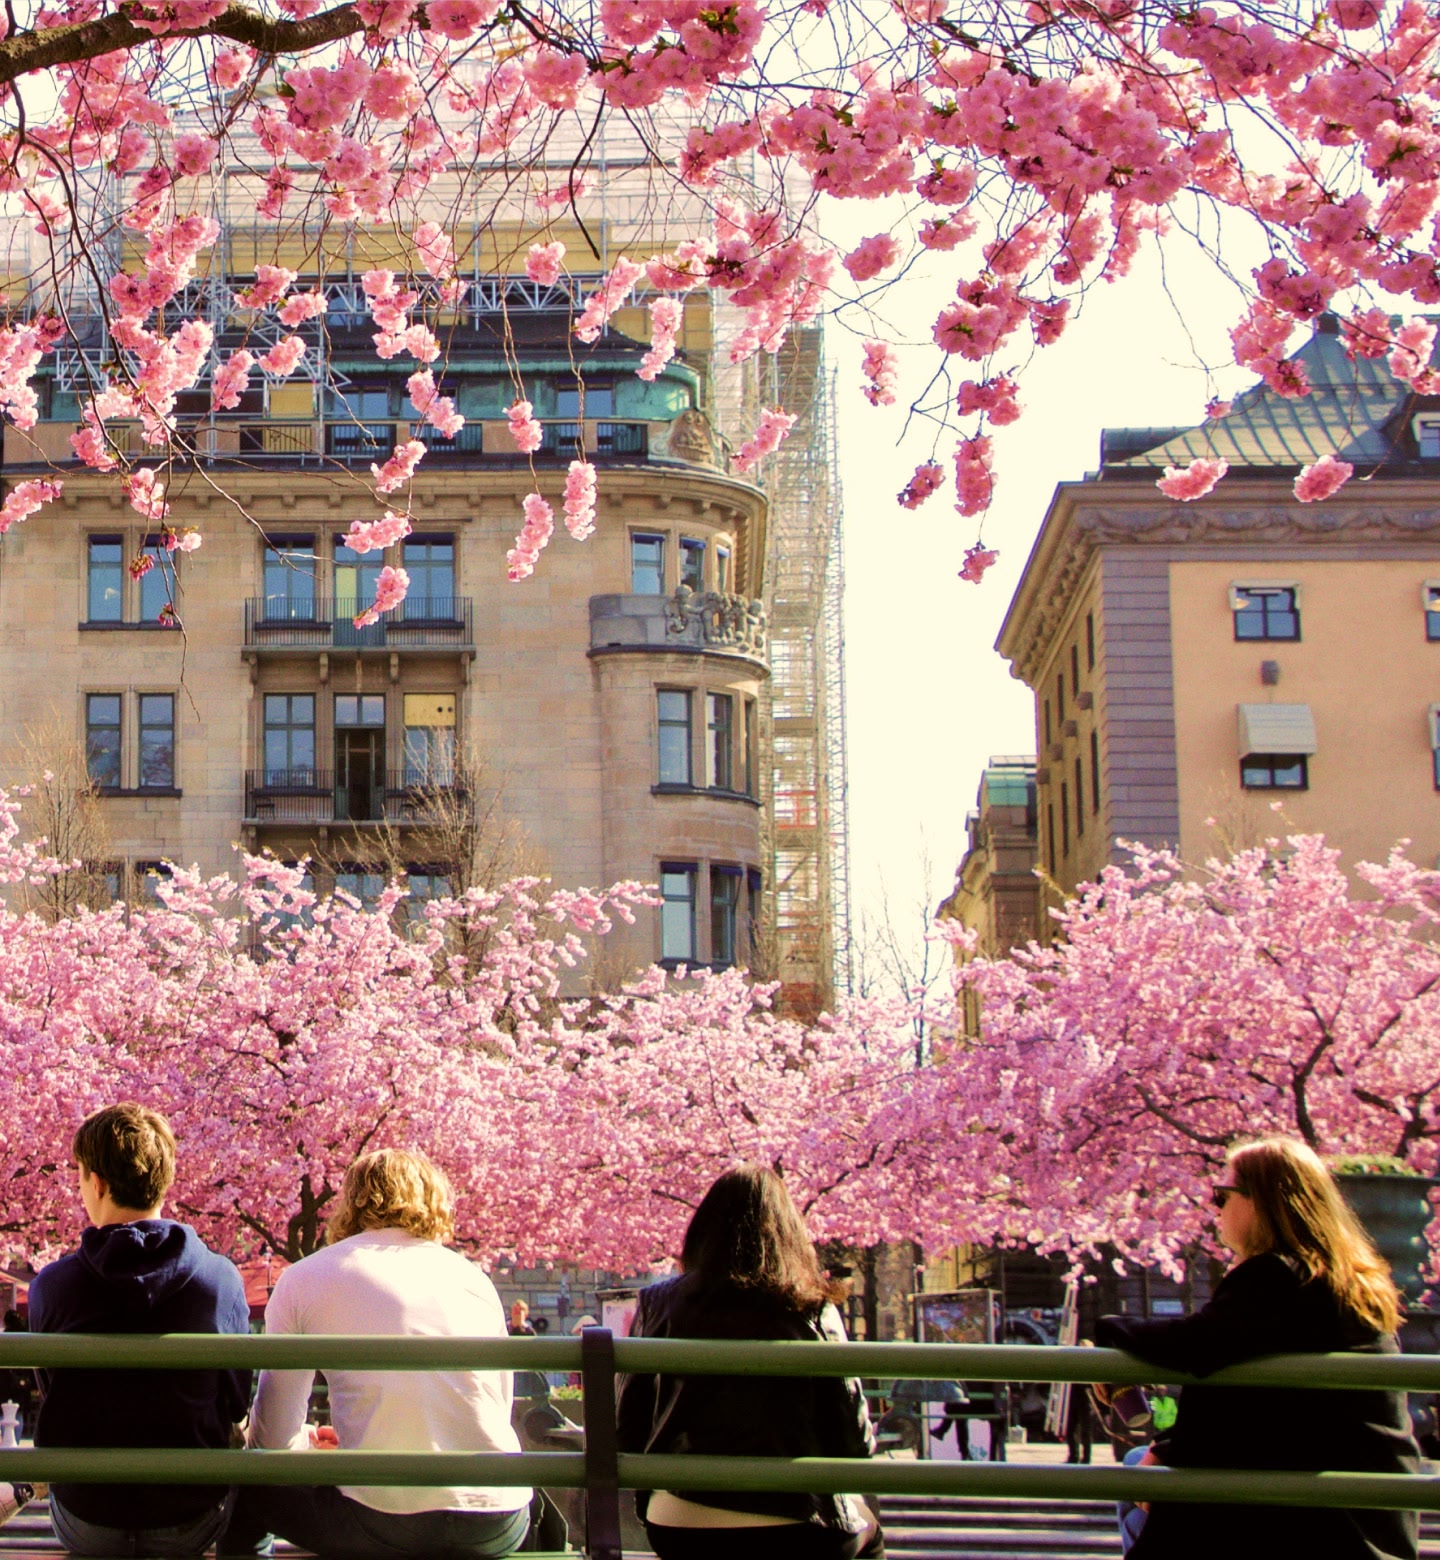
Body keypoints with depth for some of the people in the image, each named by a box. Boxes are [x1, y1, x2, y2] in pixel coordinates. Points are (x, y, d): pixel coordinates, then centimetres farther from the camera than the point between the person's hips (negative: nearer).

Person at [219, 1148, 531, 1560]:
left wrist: (311, 1443, 32)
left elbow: (274, 1437, 7)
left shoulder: (304, 1279, 7)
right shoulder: (474, 1277, 15)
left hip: (381, 1523, -3)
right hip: (496, 1526, 3)